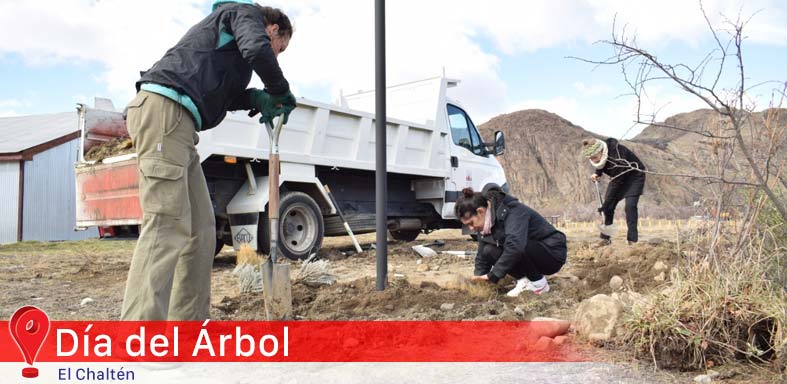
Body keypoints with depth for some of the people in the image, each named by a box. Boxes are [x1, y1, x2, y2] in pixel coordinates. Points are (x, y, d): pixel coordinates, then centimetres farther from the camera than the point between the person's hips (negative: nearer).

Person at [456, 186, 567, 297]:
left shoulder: (513, 211, -27)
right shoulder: (487, 222, -3)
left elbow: (515, 246, -41)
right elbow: (482, 257, 2)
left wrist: (493, 276, -38)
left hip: (553, 254, -7)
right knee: (489, 251, -14)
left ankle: (539, 284, -13)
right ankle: (523, 279, -2)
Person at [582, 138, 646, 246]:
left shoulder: (617, 155, -39)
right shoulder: (600, 154, -17)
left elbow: (616, 184, -37)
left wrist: (604, 207, -37)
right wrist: (597, 173, -12)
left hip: (634, 176, -7)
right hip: (618, 177, 7)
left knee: (630, 205, -21)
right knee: (608, 205, -3)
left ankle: (632, 240, -14)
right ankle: (605, 239, 3)